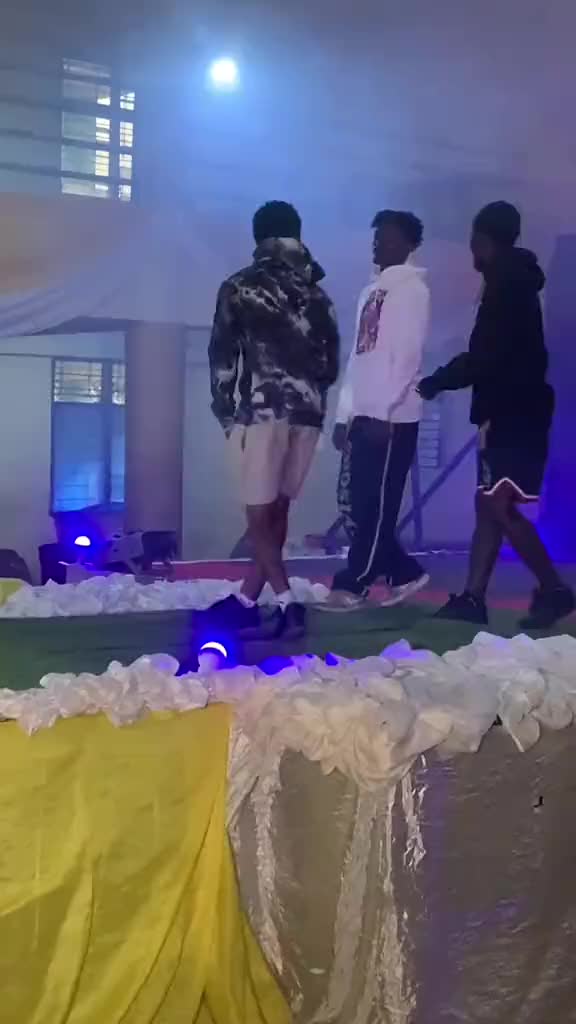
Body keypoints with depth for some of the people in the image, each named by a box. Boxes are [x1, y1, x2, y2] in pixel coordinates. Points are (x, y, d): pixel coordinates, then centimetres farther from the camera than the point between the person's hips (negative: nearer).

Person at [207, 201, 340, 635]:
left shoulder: (240, 288, 2)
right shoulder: (317, 295, 14)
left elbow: (222, 356, 0)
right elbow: (330, 363, 15)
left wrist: (226, 410, 8)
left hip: (261, 409, -5)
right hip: (307, 412, 5)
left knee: (260, 515, -1)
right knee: (276, 511, 11)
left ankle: (287, 602, -13)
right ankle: (247, 601, 18)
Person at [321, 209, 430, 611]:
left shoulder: (412, 289, -4)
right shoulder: (372, 291, 20)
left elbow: (407, 355, -13)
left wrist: (383, 411, -18)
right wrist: (345, 413, 15)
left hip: (392, 417, -8)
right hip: (364, 414, 8)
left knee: (374, 504, -3)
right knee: (353, 501, 7)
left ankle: (353, 584, 4)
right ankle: (404, 572, 18)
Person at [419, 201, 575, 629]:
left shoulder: (508, 287, -13)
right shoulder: (512, 284, 17)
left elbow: (486, 358, -18)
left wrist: (435, 383, -7)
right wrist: (443, 380, 14)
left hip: (515, 412, -10)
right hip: (510, 411, 10)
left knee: (499, 506, -11)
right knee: (489, 506, 7)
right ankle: (473, 597, 9)